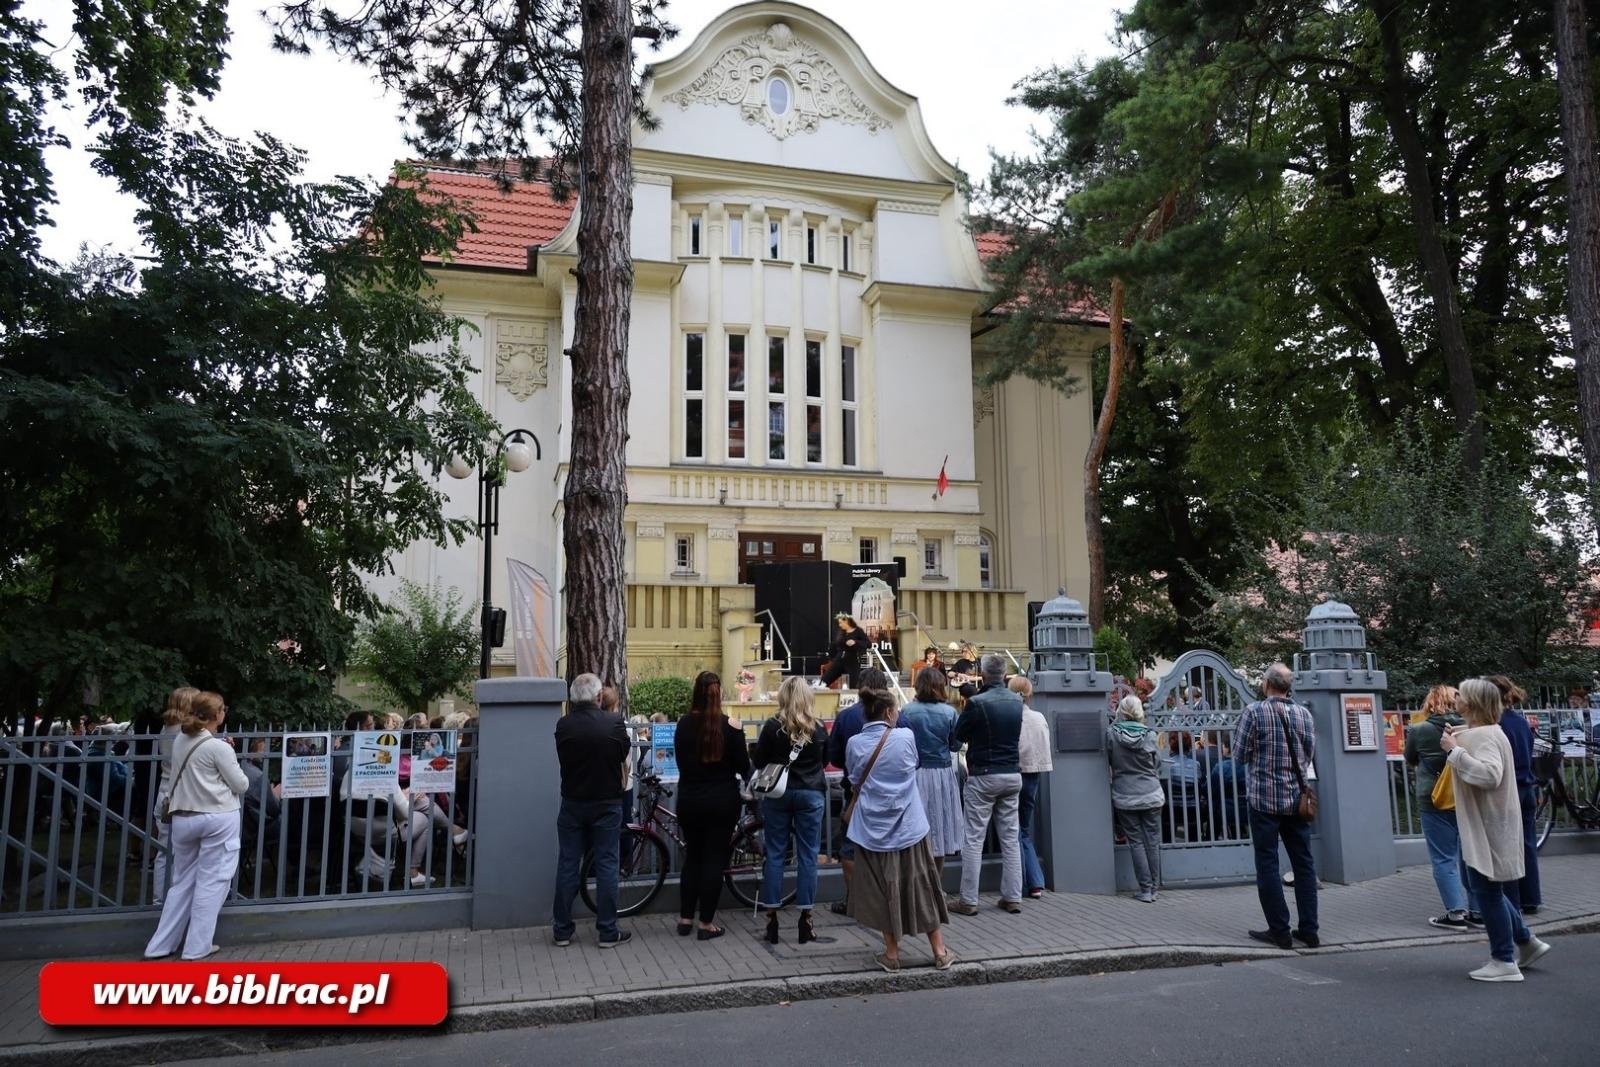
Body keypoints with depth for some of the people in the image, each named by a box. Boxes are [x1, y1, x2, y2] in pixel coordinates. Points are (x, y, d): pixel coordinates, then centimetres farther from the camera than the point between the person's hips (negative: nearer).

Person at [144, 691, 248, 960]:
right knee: (211, 882, 3)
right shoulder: (219, 747, -14)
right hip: (218, 818, -7)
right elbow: (241, 785, -5)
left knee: (182, 881, 16)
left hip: (184, 818, 7)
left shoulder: (180, 742, 7)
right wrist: (231, 763, 10)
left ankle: (160, 945, 17)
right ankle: (197, 946, 6)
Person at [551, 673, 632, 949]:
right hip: (607, 804, -1)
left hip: (572, 804, 2)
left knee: (567, 865, 10)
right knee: (606, 865, 6)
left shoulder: (563, 725, -11)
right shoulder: (614, 724, -14)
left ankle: (562, 930, 18)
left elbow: (562, 758, 4)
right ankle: (608, 932, 10)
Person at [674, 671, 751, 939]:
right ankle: (706, 924, 9)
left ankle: (685, 918, 20)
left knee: (692, 856, 16)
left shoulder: (683, 725, -4)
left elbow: (681, 763, 6)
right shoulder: (730, 727, -12)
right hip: (722, 800, -3)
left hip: (689, 799, 3)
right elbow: (744, 768, -6)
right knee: (714, 859, 5)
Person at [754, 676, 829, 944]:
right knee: (808, 856, 5)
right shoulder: (819, 729, -2)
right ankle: (805, 921, 8)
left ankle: (772, 919, 10)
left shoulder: (772, 727, -8)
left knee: (775, 855, 7)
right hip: (811, 794, 1)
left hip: (778, 793, 0)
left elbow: (758, 762, -2)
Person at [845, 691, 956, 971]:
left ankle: (891, 953, 15)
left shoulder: (854, 744, -6)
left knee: (883, 890, 10)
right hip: (908, 826, 0)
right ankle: (939, 951, 18)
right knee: (920, 886, 10)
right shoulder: (905, 737, -8)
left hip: (873, 829, 0)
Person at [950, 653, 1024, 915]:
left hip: (983, 776, -5)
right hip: (1013, 775, 6)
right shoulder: (1017, 701, 3)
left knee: (974, 839, 0)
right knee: (1010, 838, 11)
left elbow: (958, 735, -7)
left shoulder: (977, 702, -16)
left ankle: (968, 901, 3)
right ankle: (1013, 898, 15)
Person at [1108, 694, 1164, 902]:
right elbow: (1157, 766, 5)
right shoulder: (1149, 735, -6)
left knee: (1136, 841, 4)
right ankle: (1154, 887, 11)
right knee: (1153, 840, 8)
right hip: (1151, 795, 1)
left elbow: (1108, 762, 1)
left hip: (1125, 797, -1)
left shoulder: (1112, 734, -10)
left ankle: (1145, 888, 3)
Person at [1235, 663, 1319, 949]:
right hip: (1297, 797, 4)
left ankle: (1279, 930, 3)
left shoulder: (1254, 712, -10)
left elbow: (1240, 754, -8)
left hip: (1264, 797, -4)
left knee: (1267, 864, 3)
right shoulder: (1303, 713, 2)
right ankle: (1309, 930, 12)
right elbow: (1311, 753, 9)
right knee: (1303, 862, 10)